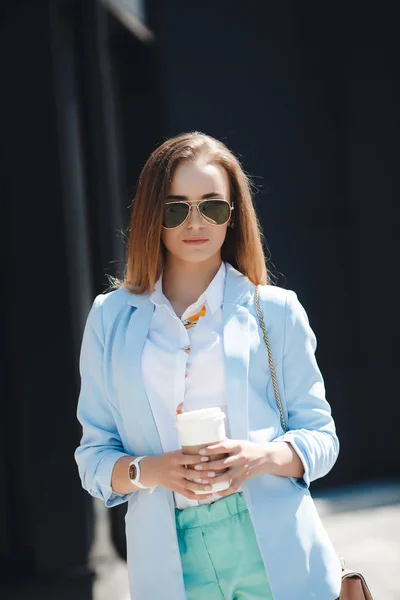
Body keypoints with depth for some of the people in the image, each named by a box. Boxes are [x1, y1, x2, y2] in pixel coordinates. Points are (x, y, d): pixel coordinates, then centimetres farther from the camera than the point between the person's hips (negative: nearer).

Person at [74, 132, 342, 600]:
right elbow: (93, 455, 5)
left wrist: (264, 456, -16)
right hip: (170, 562, 1)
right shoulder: (111, 318, 5)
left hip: (273, 553, 0)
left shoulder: (275, 310, 2)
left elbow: (320, 437, 4)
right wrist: (146, 471, -15)